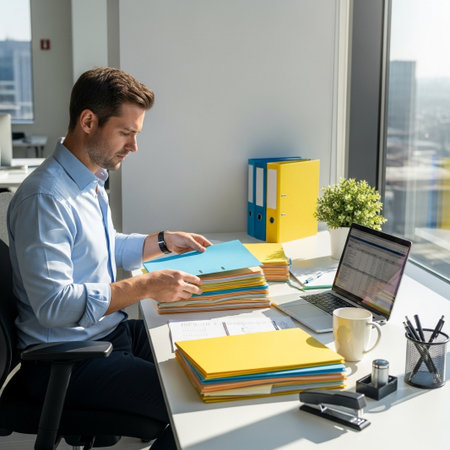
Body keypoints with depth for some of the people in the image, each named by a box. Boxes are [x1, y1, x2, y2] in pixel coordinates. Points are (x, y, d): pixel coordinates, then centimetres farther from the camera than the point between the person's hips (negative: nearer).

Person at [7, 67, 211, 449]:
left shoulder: (91, 180, 9)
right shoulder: (45, 197, -23)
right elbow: (52, 305, -28)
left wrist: (162, 241, 14)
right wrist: (145, 287, -27)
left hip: (109, 330, 10)